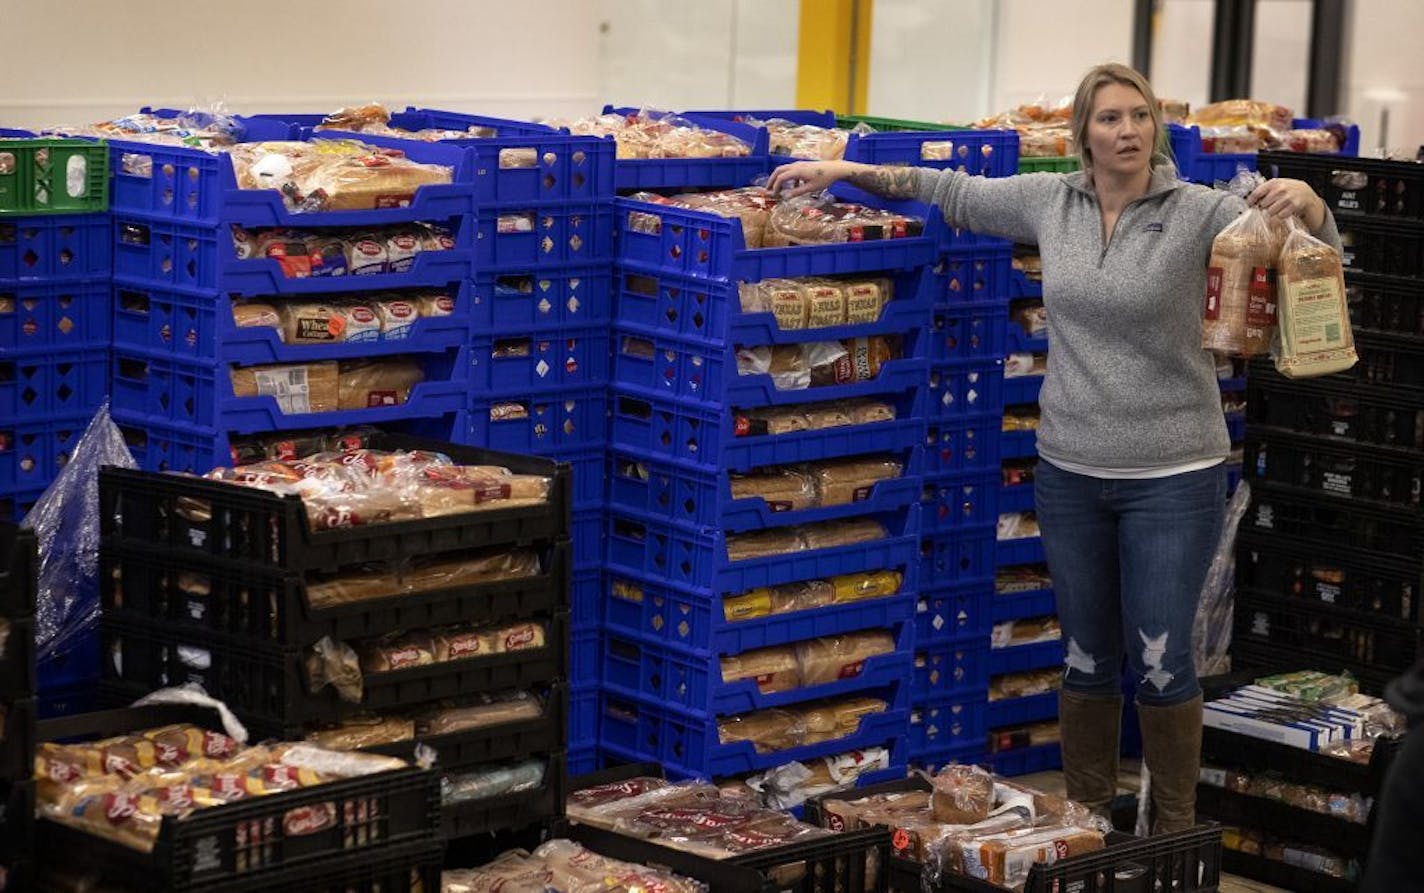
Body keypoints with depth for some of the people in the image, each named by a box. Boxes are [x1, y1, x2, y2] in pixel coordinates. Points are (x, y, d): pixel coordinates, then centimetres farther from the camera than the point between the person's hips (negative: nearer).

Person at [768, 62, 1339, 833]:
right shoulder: (1049, 201, 2)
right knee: (1086, 659, 13)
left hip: (1172, 479, -3)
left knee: (1160, 661, -1)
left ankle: (1175, 828, 16)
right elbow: (954, 193, 14)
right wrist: (844, 171, 12)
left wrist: (1307, 205, -35)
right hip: (1070, 473, 4)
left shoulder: (1198, 212, -10)